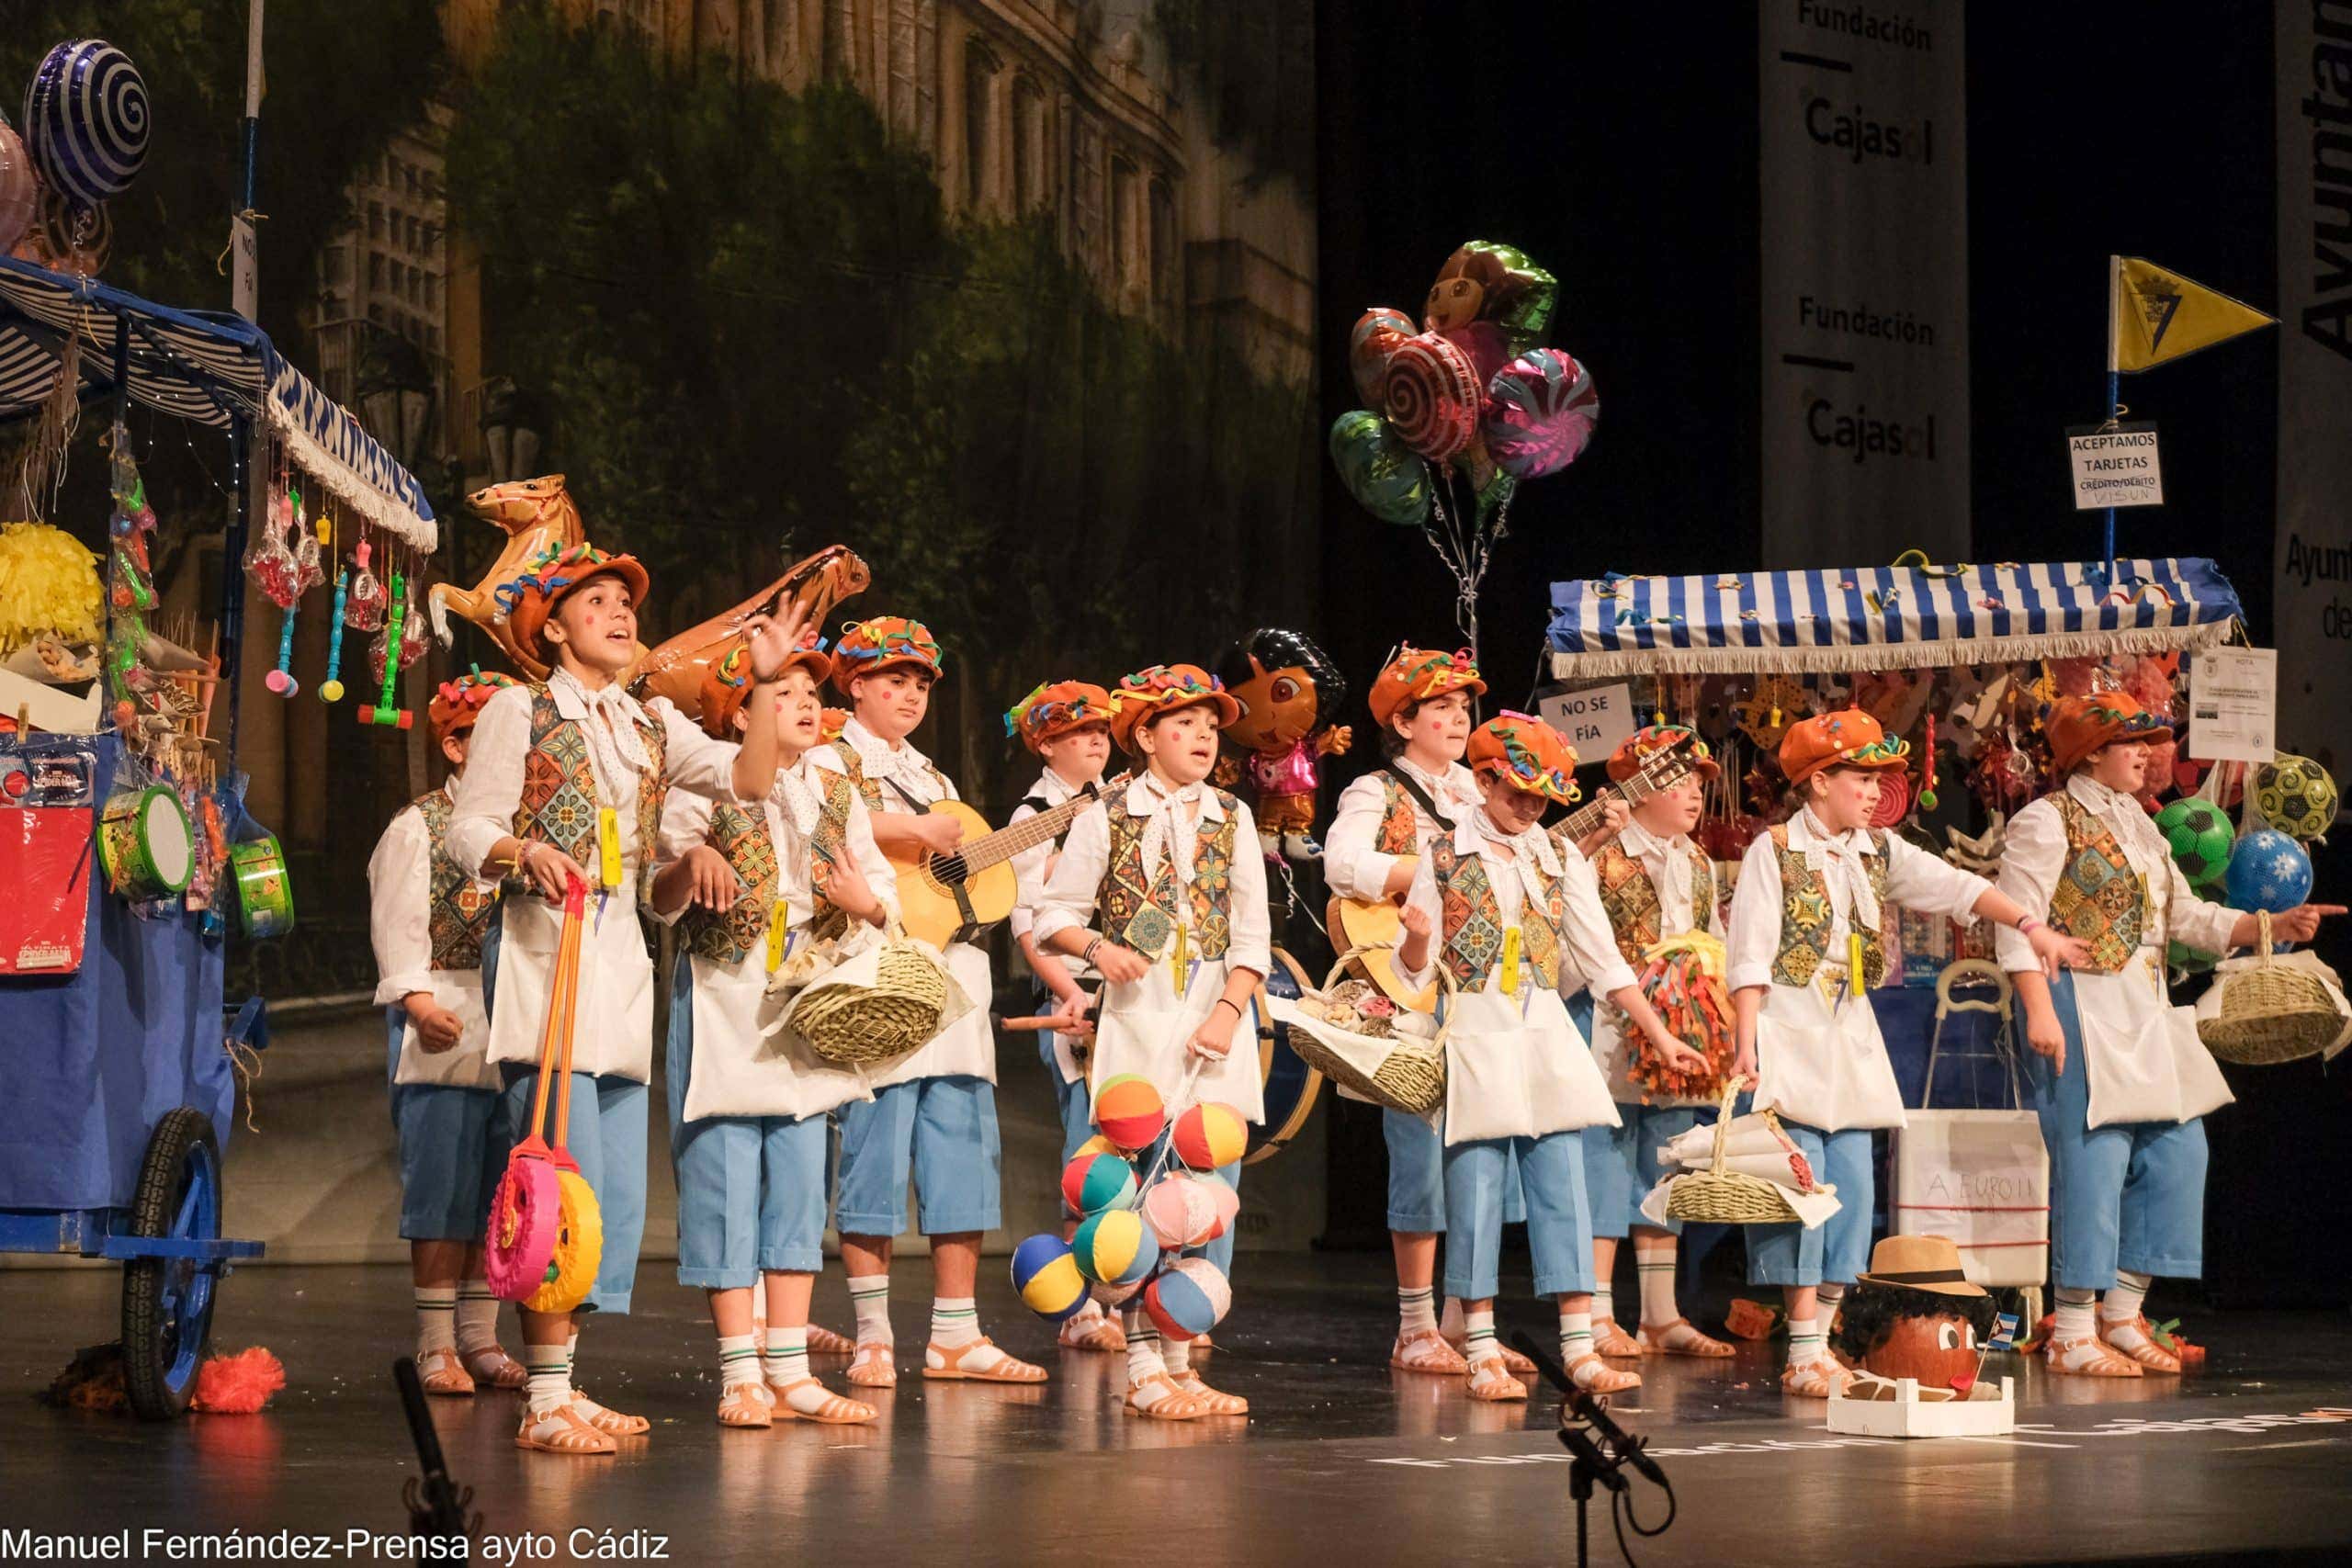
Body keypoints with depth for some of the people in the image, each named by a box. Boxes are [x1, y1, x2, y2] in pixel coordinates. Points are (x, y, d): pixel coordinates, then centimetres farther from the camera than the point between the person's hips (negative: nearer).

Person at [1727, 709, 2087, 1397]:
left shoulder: (1877, 851, 12)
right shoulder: (1774, 852, -6)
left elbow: (1956, 887, 6)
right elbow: (1750, 957, -10)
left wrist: (2031, 926, -7)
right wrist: (1746, 1046, -16)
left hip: (1851, 1038, 7)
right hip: (1789, 1033, -7)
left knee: (1853, 1185, 3)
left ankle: (1820, 1345, 9)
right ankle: (1803, 1351, -7)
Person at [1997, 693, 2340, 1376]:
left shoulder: (2137, 826, 19)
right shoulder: (2048, 821, -6)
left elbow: (2187, 915, 16)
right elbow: (2018, 924, -14)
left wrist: (2271, 926, 3)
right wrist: (2040, 1011, -23)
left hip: (2145, 1012, 9)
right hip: (2082, 1008, -9)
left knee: (2178, 1148, 6)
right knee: (2096, 1159, -9)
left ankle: (2123, 1313, 15)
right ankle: (2073, 1333, -2)